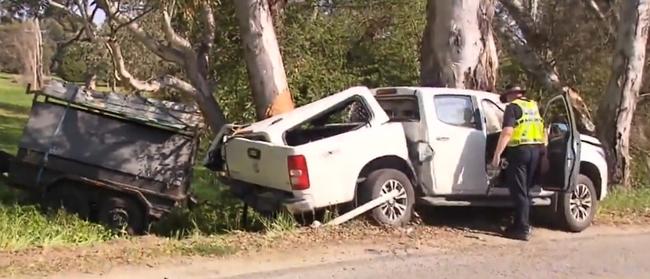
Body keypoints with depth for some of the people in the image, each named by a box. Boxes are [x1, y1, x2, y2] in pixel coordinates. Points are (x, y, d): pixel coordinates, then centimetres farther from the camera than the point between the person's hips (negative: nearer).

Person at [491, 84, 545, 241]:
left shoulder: (513, 107, -6)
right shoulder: (534, 106, 16)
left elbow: (507, 132, -17)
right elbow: (540, 128, 25)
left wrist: (497, 154, -17)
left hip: (520, 150, -7)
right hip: (536, 149, 7)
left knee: (518, 191, -3)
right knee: (525, 190, 16)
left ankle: (522, 229, -4)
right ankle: (521, 225, 21)